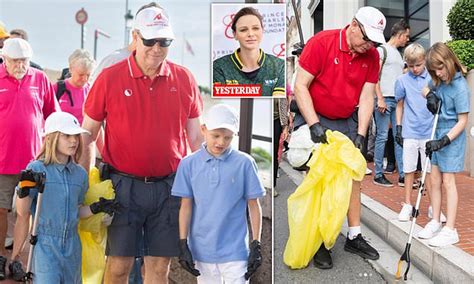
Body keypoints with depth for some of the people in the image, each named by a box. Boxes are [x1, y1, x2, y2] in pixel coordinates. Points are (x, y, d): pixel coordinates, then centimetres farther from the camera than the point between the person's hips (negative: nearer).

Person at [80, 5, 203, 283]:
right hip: (124, 185, -1)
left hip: (169, 186, 2)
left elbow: (196, 135, 9)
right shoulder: (110, 78, -4)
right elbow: (88, 134, 3)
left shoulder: (184, 78, 2)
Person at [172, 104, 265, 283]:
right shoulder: (189, 164, -2)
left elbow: (254, 205, -1)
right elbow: (186, 206, 2)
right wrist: (183, 244, -1)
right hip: (202, 249, 2)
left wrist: (256, 245, -2)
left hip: (235, 250, -2)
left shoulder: (244, 163, -7)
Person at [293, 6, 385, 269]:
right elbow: (300, 86, -18)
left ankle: (354, 237, 19)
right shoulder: (321, 42, -17)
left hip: (348, 121, 5)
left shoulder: (372, 56, -3)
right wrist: (314, 125, -25)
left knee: (353, 176, 6)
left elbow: (366, 97, -1)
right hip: (315, 117, -5)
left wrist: (360, 134, -10)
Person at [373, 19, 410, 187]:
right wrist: (380, 99, -16)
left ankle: (402, 175, 8)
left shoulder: (399, 54, 22)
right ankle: (378, 175, 3)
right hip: (385, 99, -7)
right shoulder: (382, 50, -1)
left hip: (398, 100, 7)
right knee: (382, 137, -4)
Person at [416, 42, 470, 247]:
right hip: (438, 133, 7)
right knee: (435, 179, 9)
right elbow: (426, 89, 24)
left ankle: (450, 230, 1)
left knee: (447, 181, -6)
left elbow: (462, 121, -17)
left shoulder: (460, 87, -18)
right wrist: (430, 95, 0)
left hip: (452, 137, -7)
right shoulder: (439, 80, 2)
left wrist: (444, 141, -23)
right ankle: (435, 222, 20)